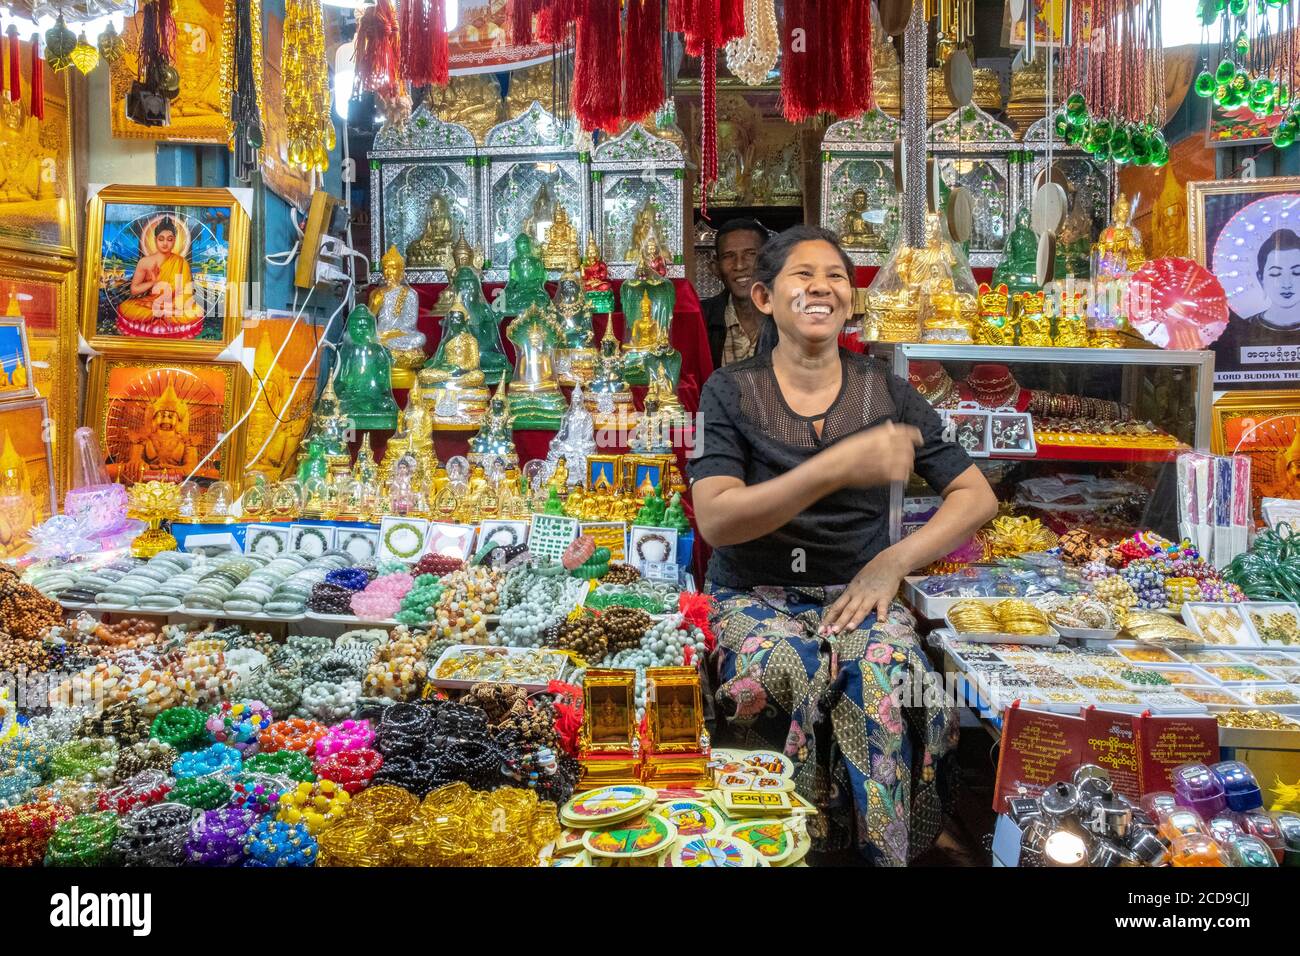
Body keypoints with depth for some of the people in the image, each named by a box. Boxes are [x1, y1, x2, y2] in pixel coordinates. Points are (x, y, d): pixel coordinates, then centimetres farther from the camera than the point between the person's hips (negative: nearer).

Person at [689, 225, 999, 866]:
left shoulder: (886, 392, 6)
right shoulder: (730, 392, 0)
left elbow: (977, 496, 7)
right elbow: (715, 519, -14)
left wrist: (893, 562, -10)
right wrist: (839, 466, -26)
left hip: (856, 592, 1)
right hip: (756, 595, -1)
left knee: (882, 670, -32)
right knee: (786, 669, -34)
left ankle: (880, 853, -12)